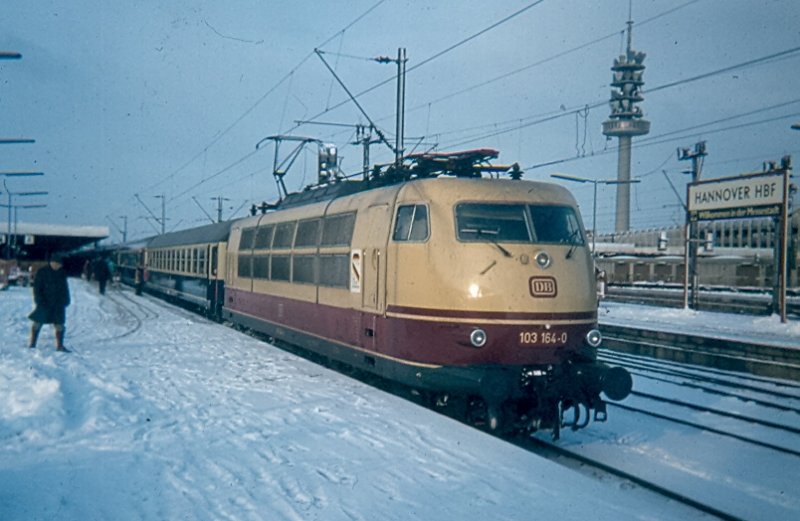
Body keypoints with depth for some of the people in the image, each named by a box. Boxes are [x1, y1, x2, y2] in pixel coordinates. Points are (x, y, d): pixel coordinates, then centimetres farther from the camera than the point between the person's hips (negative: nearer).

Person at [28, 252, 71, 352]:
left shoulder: (62, 273, 8)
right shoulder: (42, 272, -5)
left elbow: (65, 288, 16)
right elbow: (37, 287, -5)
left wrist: (66, 300, 9)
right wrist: (39, 300, -13)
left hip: (58, 303, 3)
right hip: (44, 303, -3)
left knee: (59, 325, 0)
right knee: (37, 322, 2)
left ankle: (59, 346, 5)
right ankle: (32, 344, 13)